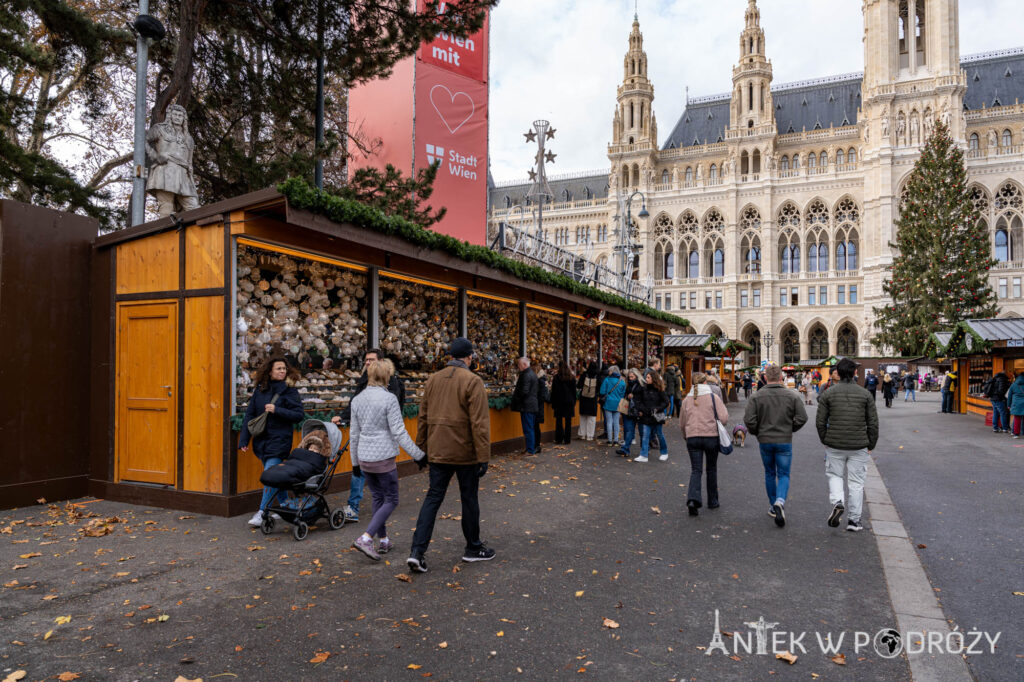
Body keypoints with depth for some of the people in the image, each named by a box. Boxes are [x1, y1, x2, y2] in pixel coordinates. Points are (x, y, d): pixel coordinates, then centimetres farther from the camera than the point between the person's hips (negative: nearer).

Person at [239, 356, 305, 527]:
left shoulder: (289, 391, -6)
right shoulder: (260, 390, 5)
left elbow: (299, 415, -10)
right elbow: (250, 415, 7)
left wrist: (277, 410, -19)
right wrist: (244, 440, 3)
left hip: (279, 440, -5)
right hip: (261, 440, 5)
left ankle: (262, 512, -3)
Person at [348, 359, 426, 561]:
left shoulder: (357, 399, 7)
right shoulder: (389, 398, -13)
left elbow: (354, 433, 13)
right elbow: (398, 432, -14)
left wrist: (355, 461, 22)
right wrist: (418, 454, -6)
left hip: (364, 458, 7)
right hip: (383, 458, -7)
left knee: (378, 498, 18)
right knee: (391, 501, 4)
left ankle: (383, 541, 25)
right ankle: (365, 538, -9)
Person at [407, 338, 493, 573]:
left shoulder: (433, 379, 6)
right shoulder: (472, 381, -12)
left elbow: (422, 417, 11)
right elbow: (479, 423, -16)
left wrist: (421, 447, 19)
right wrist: (483, 457, -13)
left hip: (437, 451, 5)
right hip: (465, 452, -5)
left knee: (433, 498, 8)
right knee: (469, 499, 10)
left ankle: (417, 551, 1)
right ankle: (473, 548, 25)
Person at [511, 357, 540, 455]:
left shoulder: (526, 375, -18)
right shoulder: (533, 374, 13)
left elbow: (524, 391, -24)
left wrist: (514, 394, -6)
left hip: (526, 406, -10)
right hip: (533, 404, 10)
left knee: (528, 429, -3)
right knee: (532, 428, 16)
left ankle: (530, 450, 1)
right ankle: (533, 448, 23)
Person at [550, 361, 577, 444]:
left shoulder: (557, 377, -8)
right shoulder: (572, 377, 2)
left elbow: (554, 391, -5)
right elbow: (574, 391, 7)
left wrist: (552, 404, 1)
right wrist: (574, 402, 15)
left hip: (559, 402, -3)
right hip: (570, 402, 3)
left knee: (559, 420, 7)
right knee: (568, 421, 6)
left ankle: (559, 439, 10)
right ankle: (567, 439, 9)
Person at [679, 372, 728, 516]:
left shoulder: (687, 400, 6)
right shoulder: (713, 397, -3)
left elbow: (682, 424, 11)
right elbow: (723, 418, -11)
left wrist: (686, 437, 26)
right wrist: (717, 426, 11)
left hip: (692, 438, 2)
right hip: (711, 436, -1)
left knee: (696, 470, 2)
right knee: (711, 469, 14)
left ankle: (692, 499, -19)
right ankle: (712, 501, 24)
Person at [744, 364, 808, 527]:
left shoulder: (757, 396, -6)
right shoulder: (791, 396, -3)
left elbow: (749, 419, -13)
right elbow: (802, 417, -8)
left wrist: (757, 432, 5)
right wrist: (790, 429, 9)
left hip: (765, 441, 1)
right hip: (785, 441, -1)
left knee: (769, 474, 16)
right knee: (783, 475, 6)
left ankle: (773, 507, 24)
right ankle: (780, 501, -19)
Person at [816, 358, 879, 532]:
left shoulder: (828, 393, -3)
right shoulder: (865, 394, -1)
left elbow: (820, 421, -3)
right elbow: (873, 423, 0)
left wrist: (825, 441, 11)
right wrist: (871, 444, 12)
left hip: (834, 445, 0)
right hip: (858, 446, 0)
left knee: (834, 475, 16)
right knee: (856, 482, 8)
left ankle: (837, 502, -8)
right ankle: (854, 520, 11)